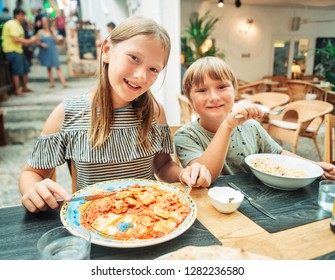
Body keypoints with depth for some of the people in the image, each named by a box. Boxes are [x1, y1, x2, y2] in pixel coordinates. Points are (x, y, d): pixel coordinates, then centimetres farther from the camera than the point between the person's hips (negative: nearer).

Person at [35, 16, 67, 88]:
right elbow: (37, 41, 6)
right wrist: (41, 44, -12)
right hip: (45, 52, 1)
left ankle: (63, 82, -14)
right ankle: (52, 83, 14)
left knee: (57, 67, -10)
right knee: (48, 68, 7)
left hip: (53, 51, -1)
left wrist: (54, 35, -13)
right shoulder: (40, 32, 3)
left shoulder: (52, 31, 2)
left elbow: (56, 41, 3)